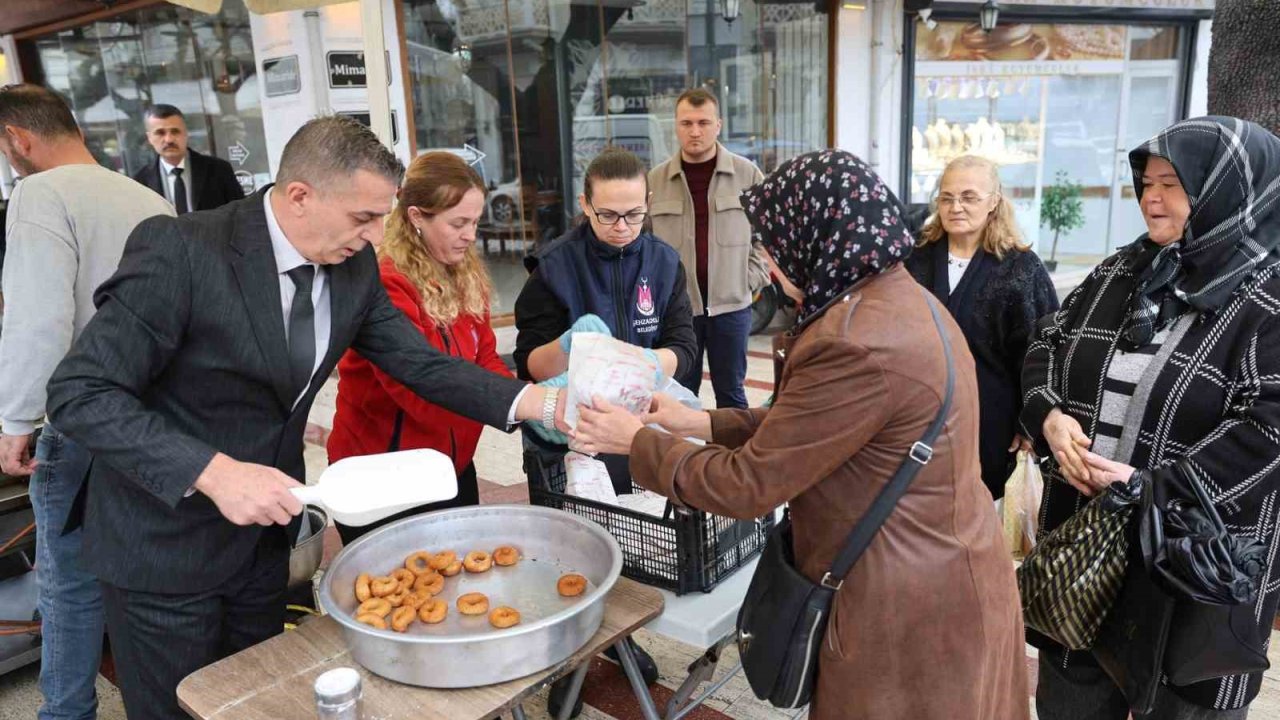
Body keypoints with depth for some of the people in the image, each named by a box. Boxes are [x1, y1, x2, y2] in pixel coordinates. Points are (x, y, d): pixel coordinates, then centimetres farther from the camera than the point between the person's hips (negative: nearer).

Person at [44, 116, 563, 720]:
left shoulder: (354, 266, -6)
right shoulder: (180, 251, -25)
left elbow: (422, 364, -4)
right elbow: (79, 393, -23)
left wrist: (545, 404, -15)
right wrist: (215, 473, -33)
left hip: (263, 529, 6)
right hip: (165, 543, -5)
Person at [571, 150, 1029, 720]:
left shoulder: (859, 344, -30)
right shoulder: (899, 300, 3)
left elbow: (748, 485, -22)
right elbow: (805, 424, 9)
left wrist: (637, 442, -9)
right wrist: (704, 424, 6)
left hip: (910, 611, -9)